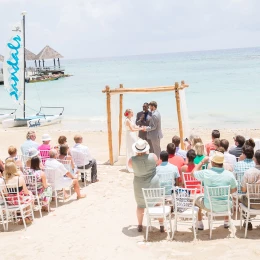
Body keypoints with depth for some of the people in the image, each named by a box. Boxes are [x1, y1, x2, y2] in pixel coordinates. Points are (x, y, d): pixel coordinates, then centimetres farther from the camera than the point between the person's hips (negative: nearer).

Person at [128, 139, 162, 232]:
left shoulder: (132, 160, -18)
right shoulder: (152, 156, -18)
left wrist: (137, 154, 10)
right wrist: (146, 152, 13)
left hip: (139, 185, 0)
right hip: (153, 183, 0)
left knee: (140, 205, 19)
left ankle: (140, 225, 29)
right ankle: (161, 225, 21)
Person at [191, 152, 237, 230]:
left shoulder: (205, 173, -17)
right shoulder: (229, 174, -13)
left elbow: (192, 173, 3)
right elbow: (234, 190, 2)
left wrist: (202, 162, 9)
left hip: (209, 207, -1)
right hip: (225, 207, 2)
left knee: (198, 199, 32)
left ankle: (200, 224, 37)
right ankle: (226, 222, 47)